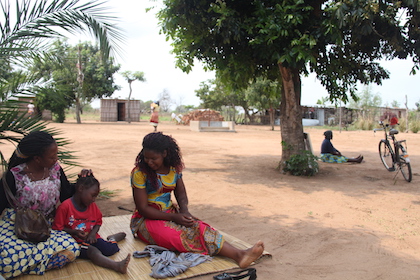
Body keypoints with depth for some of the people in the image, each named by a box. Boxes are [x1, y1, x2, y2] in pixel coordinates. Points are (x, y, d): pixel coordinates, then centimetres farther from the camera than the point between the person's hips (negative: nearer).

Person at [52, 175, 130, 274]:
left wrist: (93, 233, -6)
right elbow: (57, 227, -10)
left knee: (110, 249, -12)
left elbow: (98, 222, 15)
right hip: (76, 241, -5)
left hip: (91, 238, 6)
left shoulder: (93, 206, 6)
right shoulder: (65, 206, -14)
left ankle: (112, 238, 25)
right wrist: (74, 232, -23)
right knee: (93, 251, -32)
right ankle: (117, 266, -51)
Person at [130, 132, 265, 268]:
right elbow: (142, 208, -15)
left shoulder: (174, 168, 2)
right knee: (181, 236, -32)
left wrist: (184, 211, -16)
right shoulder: (140, 173, -14)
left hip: (169, 212, 5)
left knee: (199, 227, -26)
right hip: (146, 220, -5)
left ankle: (239, 254, -43)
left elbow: (181, 194, 7)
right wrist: (174, 217, -22)